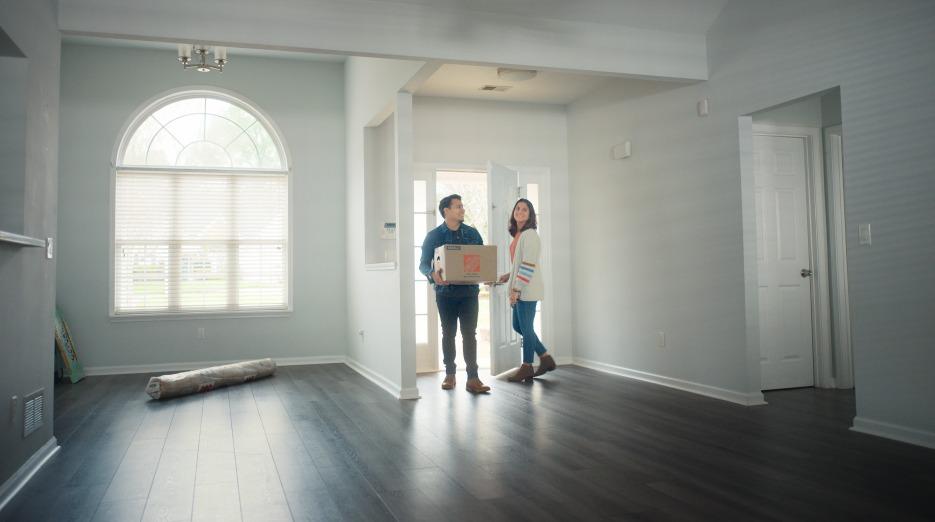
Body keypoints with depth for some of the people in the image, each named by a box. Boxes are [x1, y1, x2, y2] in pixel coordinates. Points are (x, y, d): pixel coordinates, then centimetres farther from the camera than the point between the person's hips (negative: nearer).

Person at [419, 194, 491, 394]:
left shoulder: (472, 233, 7)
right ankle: (449, 374, 22)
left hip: (469, 292, 1)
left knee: (469, 334, -2)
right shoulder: (434, 236, 0)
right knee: (448, 334, 9)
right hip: (445, 292, -1)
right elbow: (423, 264, -1)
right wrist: (432, 274, -23)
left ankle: (473, 379, -1)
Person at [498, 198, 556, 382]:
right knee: (518, 326, 14)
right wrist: (509, 276, 12)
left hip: (527, 289, -10)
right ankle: (545, 358, 23)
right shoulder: (518, 235, 14)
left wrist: (516, 289, -20)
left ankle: (526, 367, 13)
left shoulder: (530, 235, -13)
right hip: (520, 290, 10)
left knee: (525, 328, 0)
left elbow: (528, 265, -19)